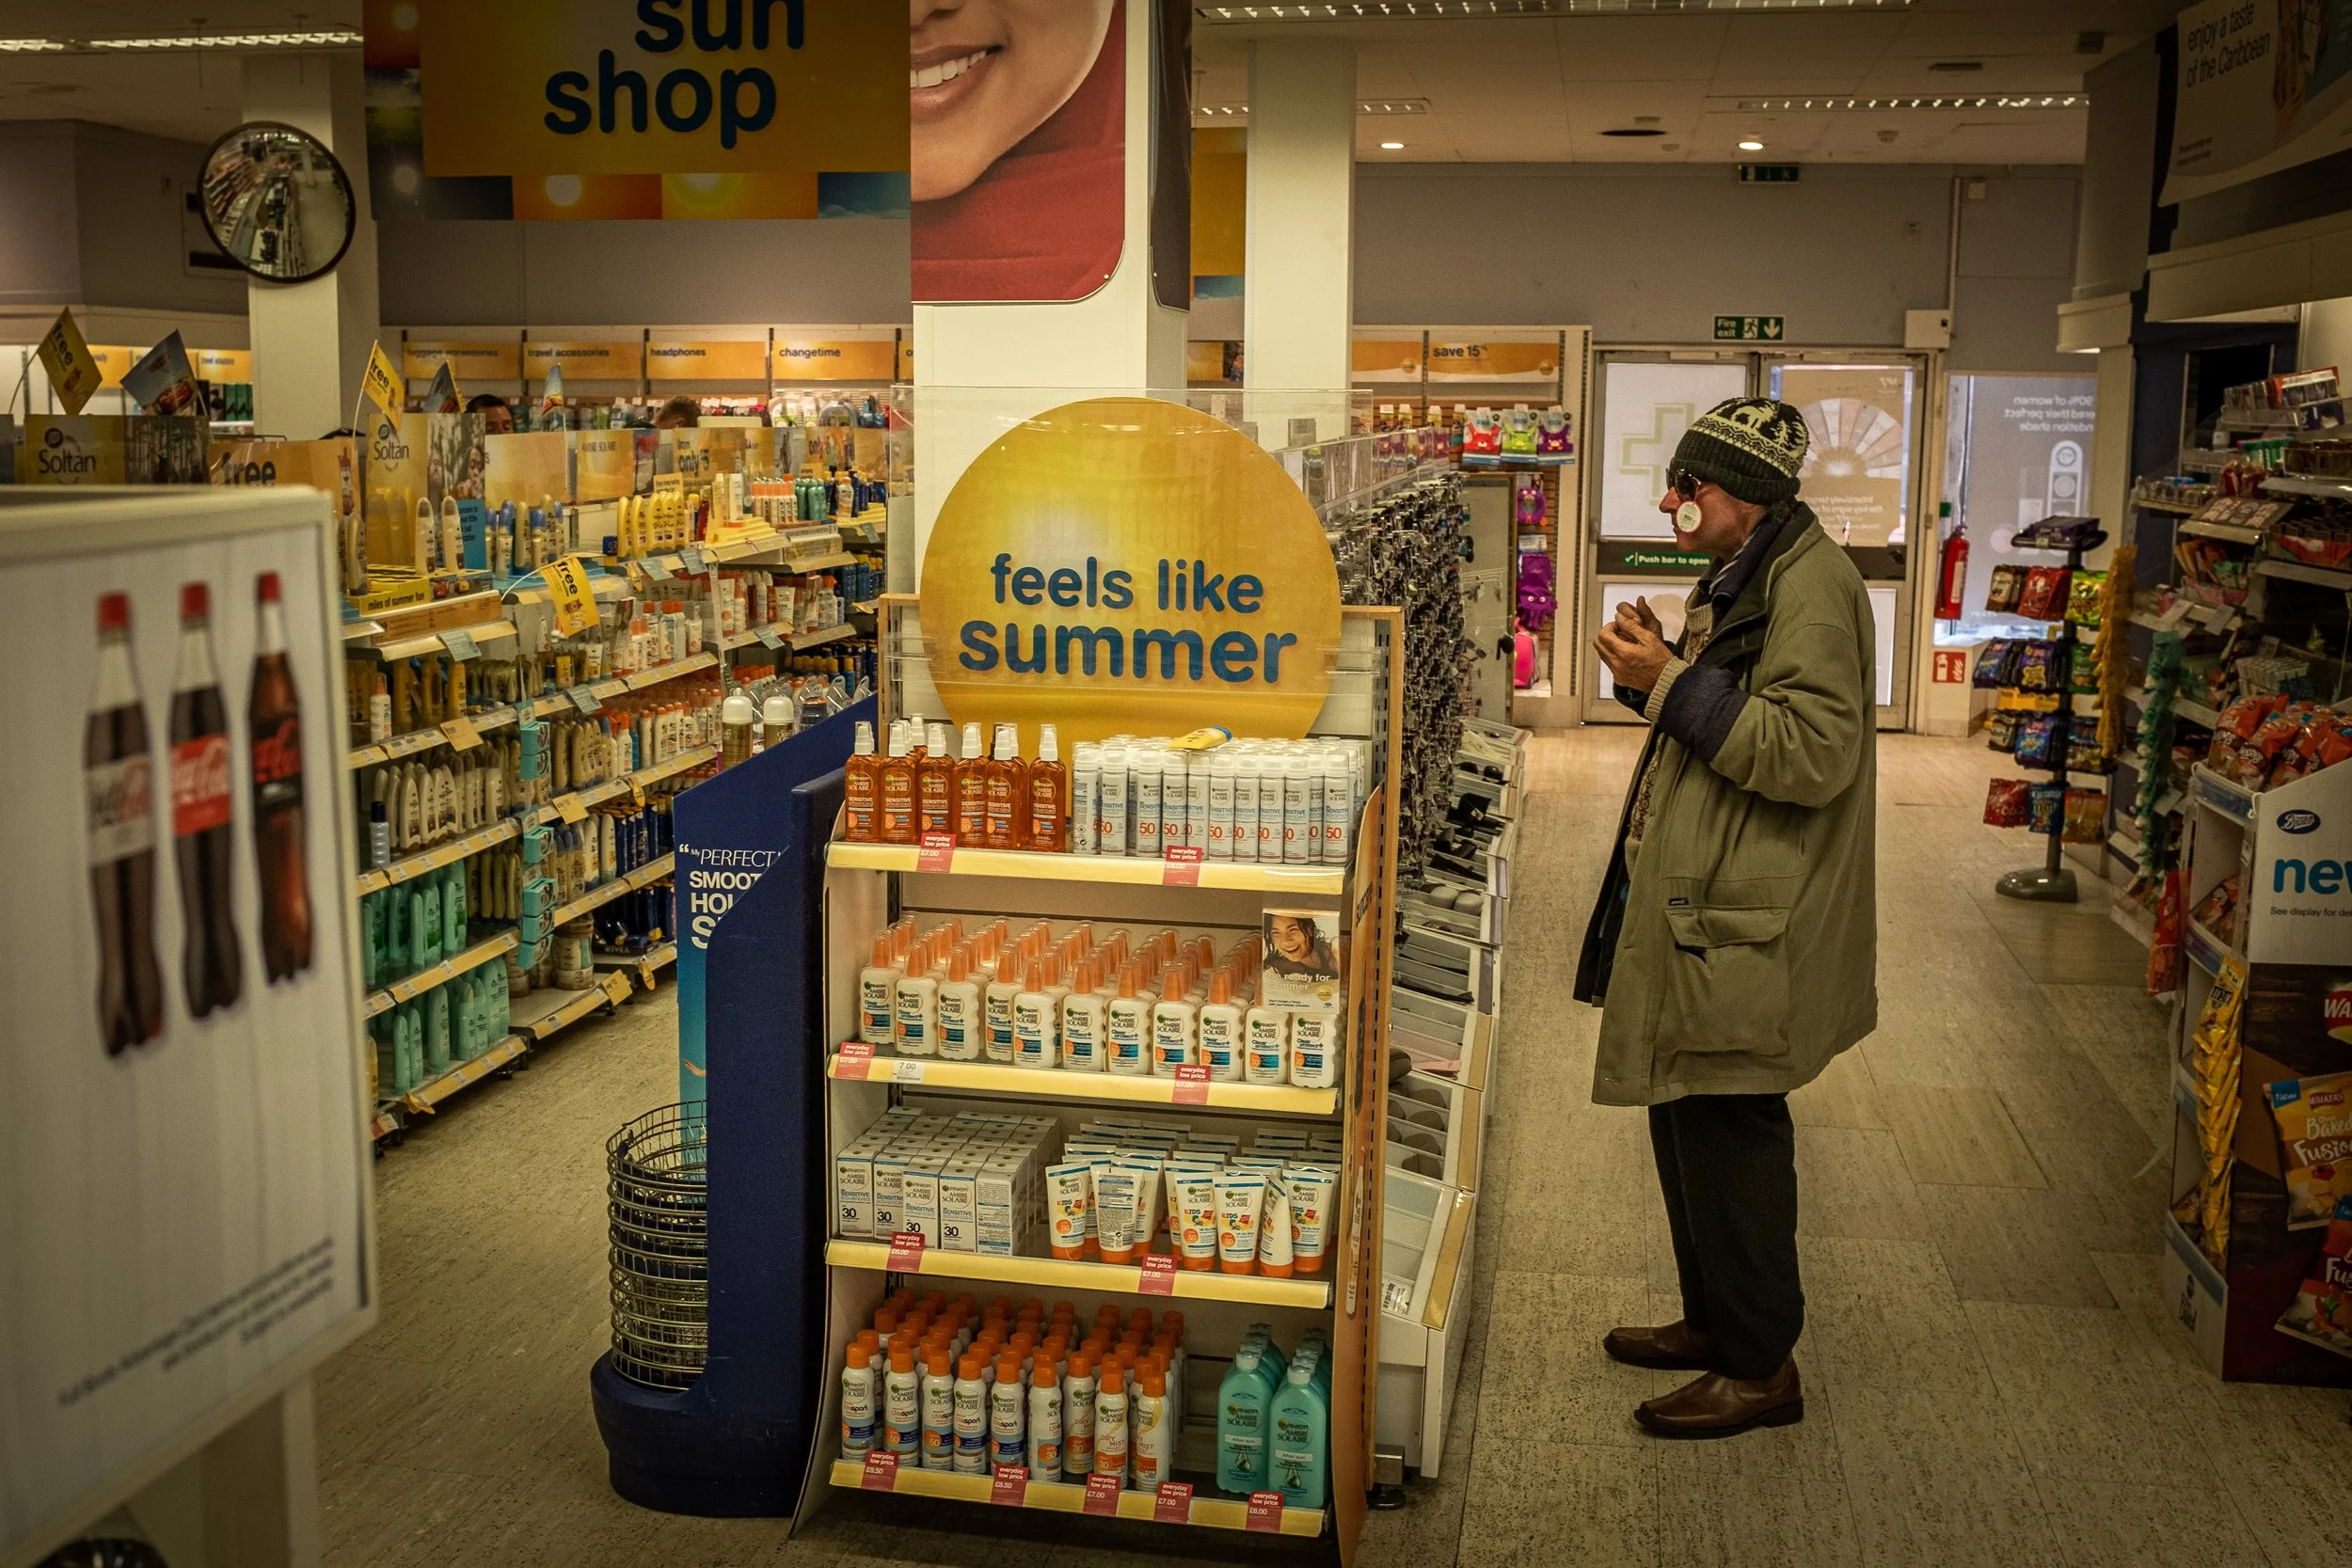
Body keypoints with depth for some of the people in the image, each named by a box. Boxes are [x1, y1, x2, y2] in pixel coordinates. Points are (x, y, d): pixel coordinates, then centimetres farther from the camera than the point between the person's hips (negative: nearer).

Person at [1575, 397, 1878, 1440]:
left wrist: (1672, 685, -22)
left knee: (1730, 1130, -2)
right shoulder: (1742, 580, 15)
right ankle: (1713, 1321, 33)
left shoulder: (1809, 584, -17)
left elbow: (1812, 753, -25)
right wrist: (1656, 671, 6)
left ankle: (1760, 1367, 12)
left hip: (1745, 929, -11)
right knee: (1686, 1121, 18)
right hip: (1697, 908, 11)